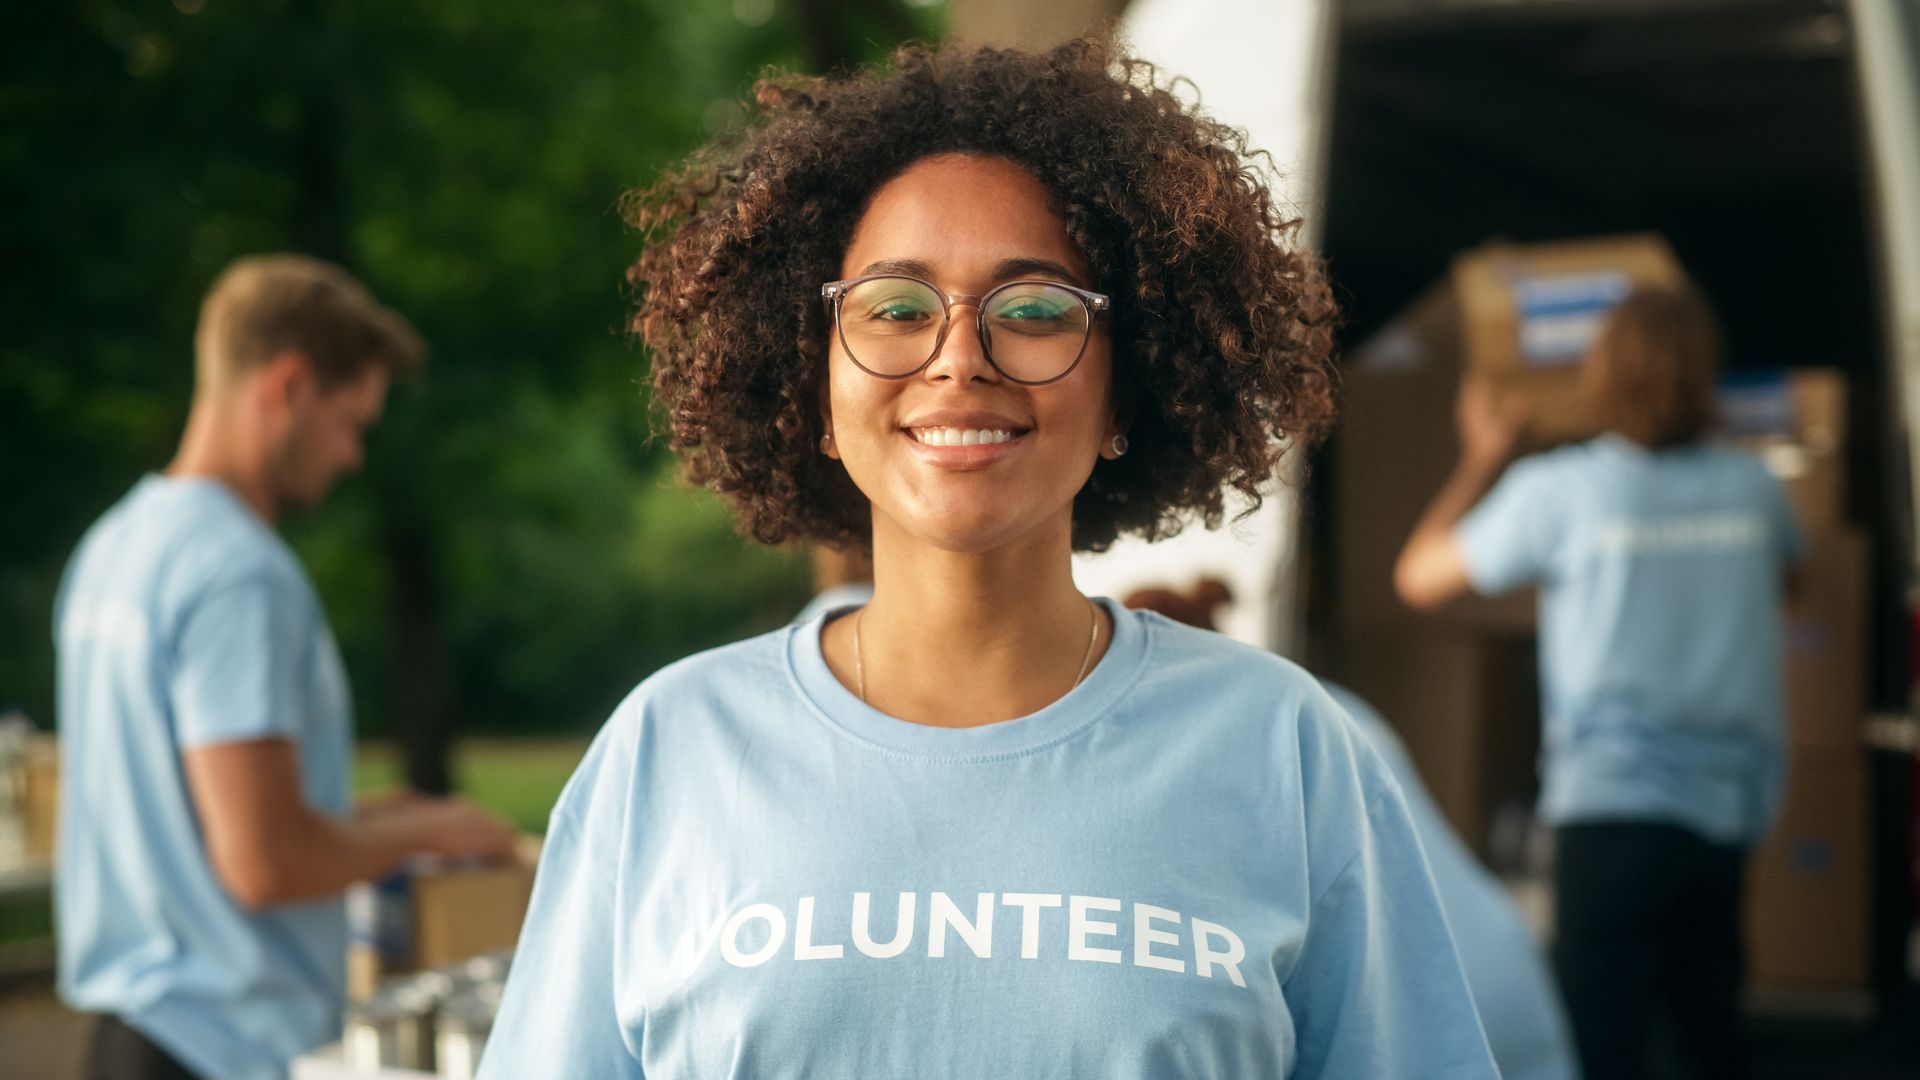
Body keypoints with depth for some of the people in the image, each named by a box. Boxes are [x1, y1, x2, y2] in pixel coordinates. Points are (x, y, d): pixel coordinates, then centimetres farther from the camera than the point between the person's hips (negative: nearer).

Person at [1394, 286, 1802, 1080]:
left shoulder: (1557, 490, -8)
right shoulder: (1750, 488, 4)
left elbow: (1419, 577, 3)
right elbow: (1788, 563, 29)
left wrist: (1483, 458, 16)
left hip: (1615, 806, -5)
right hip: (1729, 806, 5)